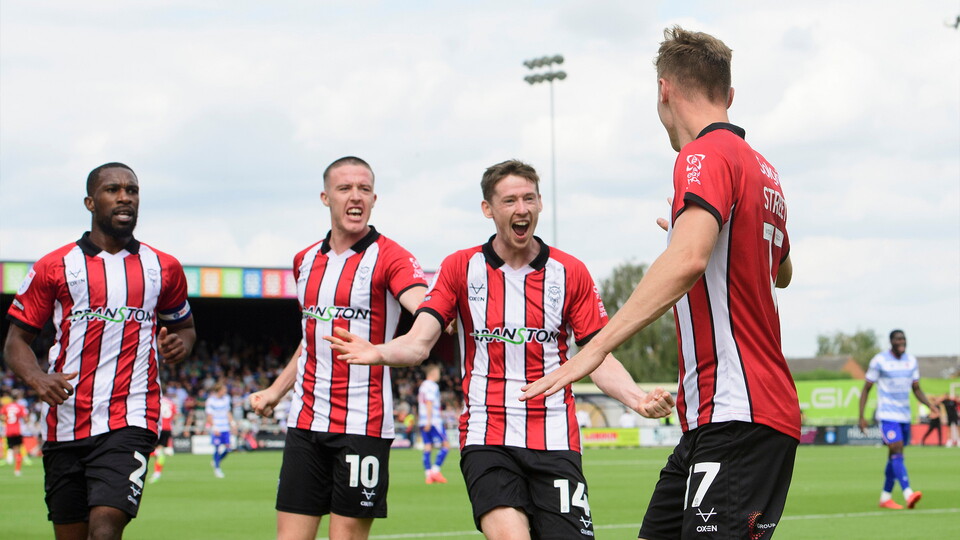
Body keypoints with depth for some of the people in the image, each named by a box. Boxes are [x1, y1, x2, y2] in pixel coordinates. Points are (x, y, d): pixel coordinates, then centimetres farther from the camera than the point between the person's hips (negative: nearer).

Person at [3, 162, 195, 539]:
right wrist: (37, 378, -13)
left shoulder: (164, 268, 11)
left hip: (130, 422, -1)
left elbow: (183, 326, 26)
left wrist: (180, 343, 1)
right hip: (65, 423, 1)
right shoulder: (54, 267, 6)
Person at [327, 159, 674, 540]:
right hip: (487, 440, -1)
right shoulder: (460, 268, 5)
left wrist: (637, 400, -14)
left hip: (555, 442, 1)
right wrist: (379, 353, -26)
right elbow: (419, 343, -3)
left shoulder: (571, 273, 6)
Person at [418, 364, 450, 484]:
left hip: (423, 421, 9)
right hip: (434, 420, -9)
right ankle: (435, 470, -12)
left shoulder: (422, 385, 19)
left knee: (428, 446, 4)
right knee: (445, 445, -5)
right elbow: (429, 403, -16)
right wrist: (429, 421, -19)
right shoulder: (432, 386, -9)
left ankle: (428, 474, 0)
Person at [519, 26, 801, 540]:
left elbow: (687, 260, -30)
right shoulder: (762, 170, 17)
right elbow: (781, 272, 36)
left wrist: (595, 348, -31)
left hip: (737, 417, -10)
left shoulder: (707, 154, -11)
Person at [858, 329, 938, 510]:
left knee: (895, 456, 10)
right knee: (897, 451, -19)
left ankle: (885, 497, 20)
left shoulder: (911, 361, 8)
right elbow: (866, 389, -2)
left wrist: (930, 405, -2)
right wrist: (861, 416, -7)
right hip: (887, 415, -6)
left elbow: (916, 389, 15)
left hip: (905, 415, 6)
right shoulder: (879, 361, -7)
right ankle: (908, 495, -31)